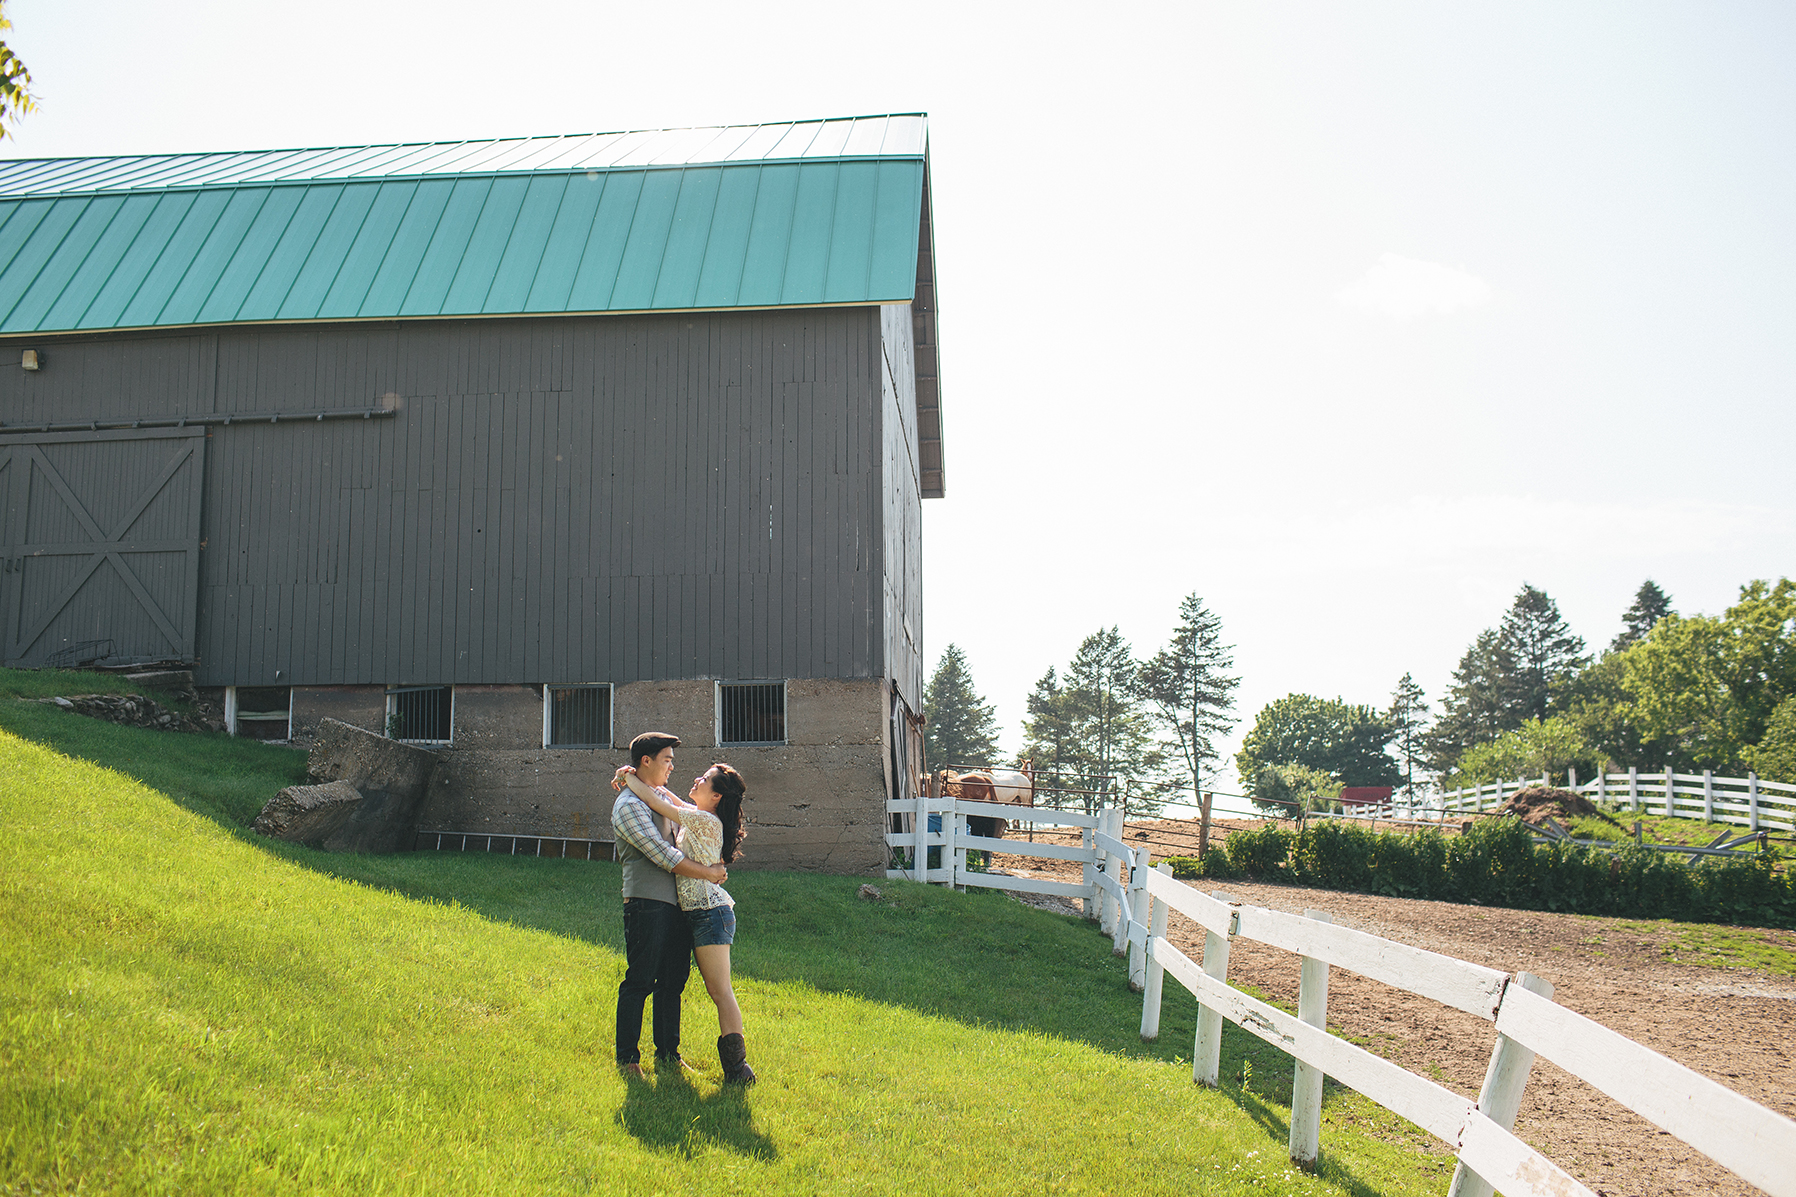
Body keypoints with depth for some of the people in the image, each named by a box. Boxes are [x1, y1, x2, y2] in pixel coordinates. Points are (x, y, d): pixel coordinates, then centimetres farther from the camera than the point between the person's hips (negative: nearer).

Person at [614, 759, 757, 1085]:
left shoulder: (706, 821, -14)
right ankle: (735, 1066, 12)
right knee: (718, 991, 10)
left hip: (710, 911, -10)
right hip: (703, 913, 10)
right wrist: (633, 777, 9)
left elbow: (656, 802, -13)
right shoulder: (696, 818, 13)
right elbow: (663, 795, 24)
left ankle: (737, 1069, -8)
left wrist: (628, 777, 1)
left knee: (720, 991, -9)